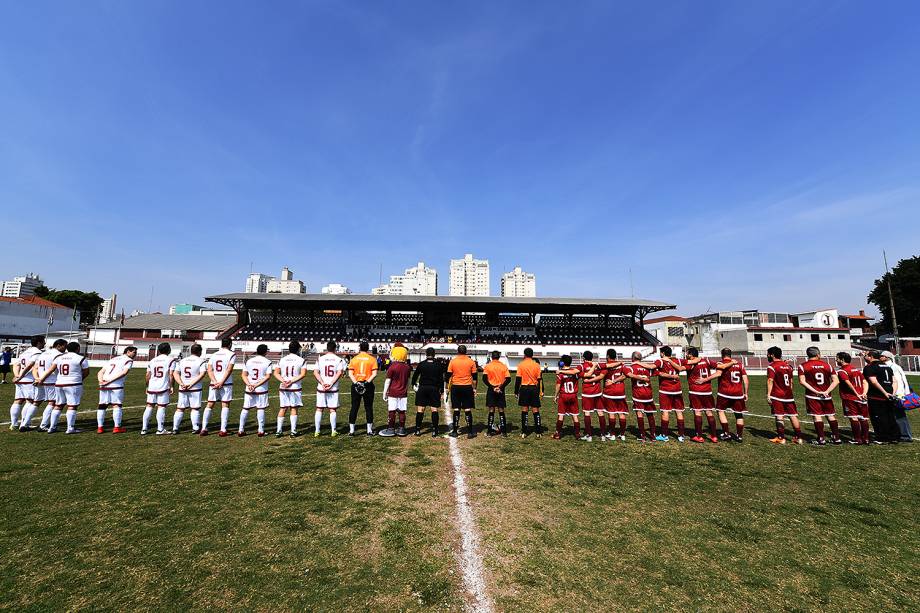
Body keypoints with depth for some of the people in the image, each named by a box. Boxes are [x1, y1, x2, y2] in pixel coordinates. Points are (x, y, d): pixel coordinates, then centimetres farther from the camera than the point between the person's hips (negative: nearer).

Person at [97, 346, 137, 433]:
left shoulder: (112, 359, 27)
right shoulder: (129, 360, 6)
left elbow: (100, 372, 19)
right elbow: (124, 372, -12)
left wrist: (101, 381, 3)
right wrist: (110, 380, -12)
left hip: (103, 386, 6)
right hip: (116, 385, -6)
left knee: (102, 406, 13)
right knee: (116, 405, 1)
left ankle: (100, 427, 16)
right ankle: (117, 427, 2)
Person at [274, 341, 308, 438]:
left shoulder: (281, 360, 7)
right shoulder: (301, 360, -3)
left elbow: (276, 373, 0)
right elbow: (303, 374, -13)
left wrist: (283, 381, -9)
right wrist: (292, 381, -14)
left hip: (283, 388, 3)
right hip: (296, 388, -3)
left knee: (283, 409, 11)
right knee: (294, 409, 5)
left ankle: (278, 431, 11)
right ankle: (293, 431, 6)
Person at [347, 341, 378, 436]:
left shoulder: (354, 359, 2)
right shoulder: (372, 359, -2)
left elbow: (350, 374, -5)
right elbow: (374, 374, -9)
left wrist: (356, 383, -11)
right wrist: (368, 381, -12)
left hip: (356, 385, 1)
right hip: (368, 385, -1)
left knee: (354, 407, 8)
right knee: (368, 407, 8)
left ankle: (351, 430, 12)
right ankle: (369, 430, 12)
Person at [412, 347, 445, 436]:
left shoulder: (421, 364, -2)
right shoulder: (438, 365, -2)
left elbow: (415, 376, 6)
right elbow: (441, 379, -1)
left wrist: (414, 384, 24)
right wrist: (442, 391, 6)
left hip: (422, 388, 0)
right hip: (434, 389, 0)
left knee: (420, 410, 5)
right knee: (434, 410, 3)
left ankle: (418, 430, 8)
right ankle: (434, 431, 1)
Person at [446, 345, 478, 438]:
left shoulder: (453, 361, 0)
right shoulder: (471, 362, 0)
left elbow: (448, 376, 2)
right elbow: (475, 376, 3)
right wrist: (474, 388, 11)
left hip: (456, 387, 0)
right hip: (467, 387, 0)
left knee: (456, 410, 6)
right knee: (468, 410, 3)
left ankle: (455, 431, 11)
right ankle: (470, 432, 6)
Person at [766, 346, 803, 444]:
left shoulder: (772, 366, -10)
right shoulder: (788, 365, 13)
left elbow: (770, 381, -16)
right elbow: (791, 381, 19)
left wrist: (768, 394, -16)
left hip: (777, 396, -7)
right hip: (789, 395, 7)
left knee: (779, 416, -2)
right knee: (793, 416, 10)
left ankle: (781, 438, 1)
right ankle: (798, 437, 15)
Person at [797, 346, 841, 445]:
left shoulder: (803, 366, -5)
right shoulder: (827, 365, 4)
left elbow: (802, 381, -14)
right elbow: (836, 381, -2)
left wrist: (815, 391, -12)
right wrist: (827, 391, -7)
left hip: (812, 396, -3)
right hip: (826, 396, 3)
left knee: (817, 416, 1)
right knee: (831, 415, 15)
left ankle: (821, 439, 3)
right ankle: (836, 438, 21)